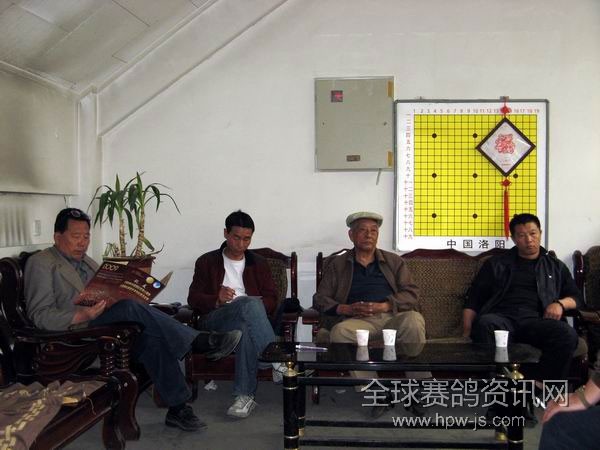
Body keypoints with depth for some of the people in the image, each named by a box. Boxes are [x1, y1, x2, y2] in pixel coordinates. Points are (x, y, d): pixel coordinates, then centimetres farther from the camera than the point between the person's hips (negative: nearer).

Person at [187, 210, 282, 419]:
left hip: (248, 321, 2)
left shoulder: (259, 263, 22)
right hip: (215, 321, -2)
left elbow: (271, 299, 12)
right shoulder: (206, 262, 18)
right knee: (250, 303, -36)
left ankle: (245, 395, -43)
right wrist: (217, 300, -13)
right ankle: (275, 360, -46)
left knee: (246, 329, -40)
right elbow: (193, 298, 8)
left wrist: (255, 310, -12)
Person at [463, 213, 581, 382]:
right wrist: (467, 332, 1)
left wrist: (560, 303, 0)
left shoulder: (556, 267, 28)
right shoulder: (496, 264, 23)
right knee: (485, 324, -38)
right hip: (502, 317, -1)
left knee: (567, 334, -33)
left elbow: (576, 297, 25)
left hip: (536, 320, 1)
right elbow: (473, 300, 17)